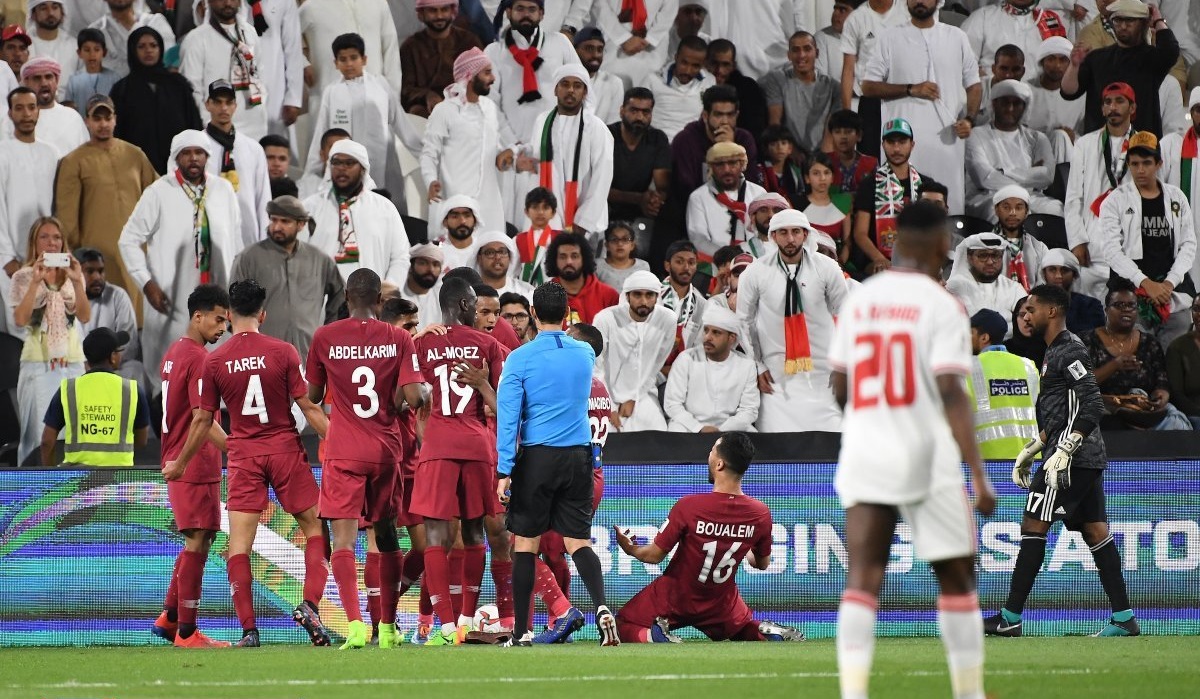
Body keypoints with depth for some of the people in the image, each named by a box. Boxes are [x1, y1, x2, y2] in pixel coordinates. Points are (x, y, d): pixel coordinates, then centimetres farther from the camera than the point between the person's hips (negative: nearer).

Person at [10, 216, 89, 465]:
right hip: (38, 362, -3)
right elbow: (19, 320, -13)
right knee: (39, 433, -5)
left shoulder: (72, 275, 9)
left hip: (71, 361, 3)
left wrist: (77, 282, -17)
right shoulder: (23, 277, 0)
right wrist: (35, 283, -21)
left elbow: (84, 317, -4)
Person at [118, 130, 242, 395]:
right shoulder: (159, 193, -4)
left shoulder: (223, 191, 7)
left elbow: (235, 243, 15)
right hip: (171, 300, -3)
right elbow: (129, 240, -1)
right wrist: (146, 283, -10)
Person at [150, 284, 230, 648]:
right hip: (197, 465, -10)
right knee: (198, 542, -7)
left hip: (177, 464, 10)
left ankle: (168, 618, 19)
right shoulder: (199, 358, -14)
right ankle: (186, 631, -6)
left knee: (195, 542, 17)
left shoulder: (173, 353, 15)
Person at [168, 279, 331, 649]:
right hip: (286, 450, -1)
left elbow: (202, 420, 5)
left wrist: (180, 463, 18)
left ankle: (248, 629, -6)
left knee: (239, 544, 1)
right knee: (315, 528, 12)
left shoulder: (215, 361, 0)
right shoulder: (283, 352, -5)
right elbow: (309, 408, -6)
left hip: (243, 455, 1)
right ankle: (310, 604, -6)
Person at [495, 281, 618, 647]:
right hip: (578, 456, 3)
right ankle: (601, 607, -21)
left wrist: (504, 471, -7)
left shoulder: (520, 358, -6)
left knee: (525, 543, 5)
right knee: (578, 541, 4)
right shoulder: (585, 353, 6)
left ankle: (521, 631, 5)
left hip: (537, 457, -3)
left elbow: (508, 417, -8)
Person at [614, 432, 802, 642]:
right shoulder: (760, 514, -17)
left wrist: (630, 549, 6)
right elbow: (762, 564, 2)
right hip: (720, 606, 3)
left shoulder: (688, 506, -27)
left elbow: (654, 556, -16)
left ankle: (655, 634, -15)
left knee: (623, 625, 16)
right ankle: (764, 632, -5)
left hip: (674, 601, -3)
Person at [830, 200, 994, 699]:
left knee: (862, 579, -3)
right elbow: (952, 395, -14)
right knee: (957, 578, 11)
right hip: (925, 457, -4)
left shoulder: (859, 300, 8)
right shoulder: (940, 306, -7)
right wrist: (978, 475, -13)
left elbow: (840, 390, 14)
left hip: (863, 454, 4)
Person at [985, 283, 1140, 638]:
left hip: (1073, 458, -10)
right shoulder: (1056, 352, 21)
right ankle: (1124, 618, 2)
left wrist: (1063, 451, -24)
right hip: (1088, 459, 10)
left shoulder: (1069, 351, -11)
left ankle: (1010, 618, -9)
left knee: (1033, 525, -9)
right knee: (1095, 531, 6)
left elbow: (1093, 406, -20)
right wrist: (1031, 450, 29)